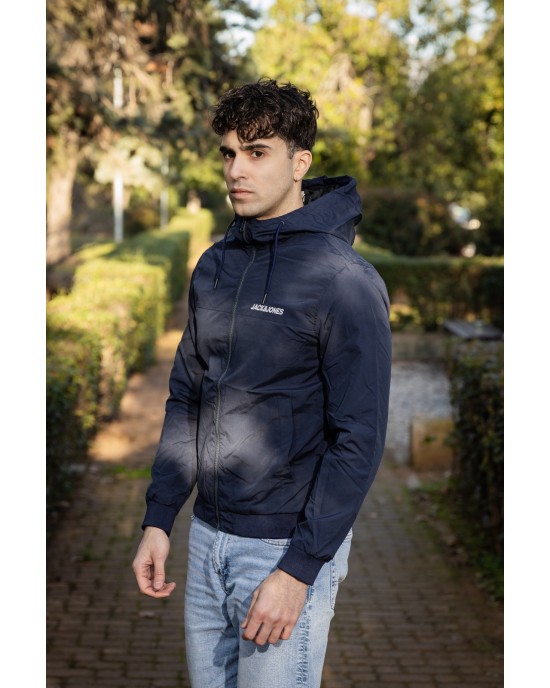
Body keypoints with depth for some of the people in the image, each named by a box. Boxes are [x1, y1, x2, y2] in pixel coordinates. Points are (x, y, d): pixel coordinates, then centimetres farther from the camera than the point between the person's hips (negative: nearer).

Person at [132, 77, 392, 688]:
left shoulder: (345, 281, -15)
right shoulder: (214, 266, 6)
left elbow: (358, 441, -17)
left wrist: (298, 570, -19)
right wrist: (157, 520, 7)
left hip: (291, 546, -6)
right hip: (207, 538, 6)